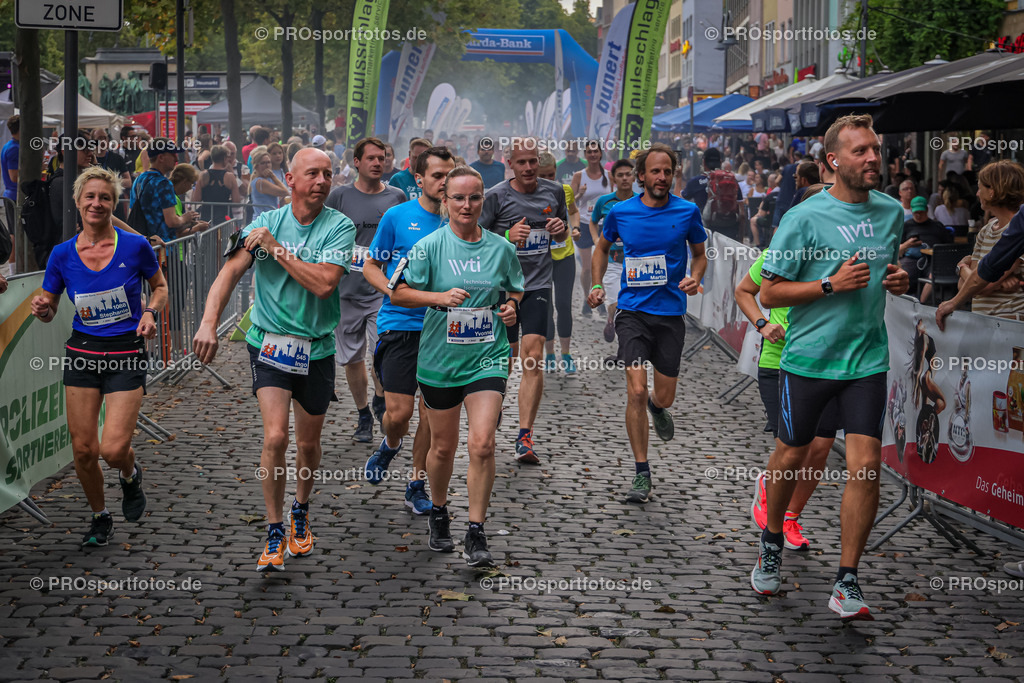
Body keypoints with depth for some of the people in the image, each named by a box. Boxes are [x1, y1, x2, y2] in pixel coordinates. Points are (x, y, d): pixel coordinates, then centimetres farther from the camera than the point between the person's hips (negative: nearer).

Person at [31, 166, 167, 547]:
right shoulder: (62, 255, 0)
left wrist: (151, 313, -11)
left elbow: (160, 287, 9)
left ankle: (130, 476, 25)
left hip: (126, 355, -3)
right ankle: (100, 518, 28)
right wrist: (42, 309, -15)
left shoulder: (135, 246, -7)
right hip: (82, 354, 3)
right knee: (83, 449, 2)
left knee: (113, 450, -13)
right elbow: (48, 311, 9)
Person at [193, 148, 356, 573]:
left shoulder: (339, 227, -7)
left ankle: (301, 511, 41)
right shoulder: (266, 223, -2)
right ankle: (274, 534, -1)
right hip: (269, 343, 0)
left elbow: (324, 283, -20)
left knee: (308, 444, 12)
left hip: (316, 349, 1)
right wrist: (209, 322, -27)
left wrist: (276, 249, -18)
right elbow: (231, 271, -12)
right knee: (275, 438, -15)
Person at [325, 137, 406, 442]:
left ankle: (381, 401, 12)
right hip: (347, 290, 1)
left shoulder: (396, 197, 6)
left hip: (384, 290, -1)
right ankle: (364, 417, 25)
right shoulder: (339, 196, 2)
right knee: (352, 357, 8)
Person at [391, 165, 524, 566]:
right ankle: (438, 513, 39)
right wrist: (440, 297, -20)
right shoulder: (429, 246, -5)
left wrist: (511, 306, -3)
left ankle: (476, 534, -3)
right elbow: (398, 294, -6)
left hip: (487, 357, 1)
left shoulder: (501, 248, 3)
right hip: (439, 359, 0)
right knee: (443, 446, 12)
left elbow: (515, 290, 19)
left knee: (482, 444, -13)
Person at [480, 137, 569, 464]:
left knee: (533, 359, -10)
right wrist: (508, 236, -20)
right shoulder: (496, 196, -6)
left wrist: (560, 229, -3)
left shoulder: (554, 191, 7)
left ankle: (524, 438, -10)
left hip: (538, 285, 2)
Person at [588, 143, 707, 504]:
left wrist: (694, 278, -7)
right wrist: (597, 285, 5)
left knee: (664, 396, 6)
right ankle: (641, 473, -3)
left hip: (671, 314, 1)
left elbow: (700, 254, 14)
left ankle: (657, 408, 47)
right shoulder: (620, 212, 0)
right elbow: (602, 247, 18)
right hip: (632, 311, -1)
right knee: (636, 391, -13)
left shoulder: (687, 212, -1)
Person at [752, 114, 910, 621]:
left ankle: (847, 584, 0)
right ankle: (771, 542, 40)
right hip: (807, 357, -3)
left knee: (865, 466, -8)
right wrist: (832, 284, -19)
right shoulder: (803, 218, -10)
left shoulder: (892, 212, 6)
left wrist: (899, 280, 2)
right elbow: (769, 293, -8)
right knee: (791, 456, 12)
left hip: (867, 359, 3)